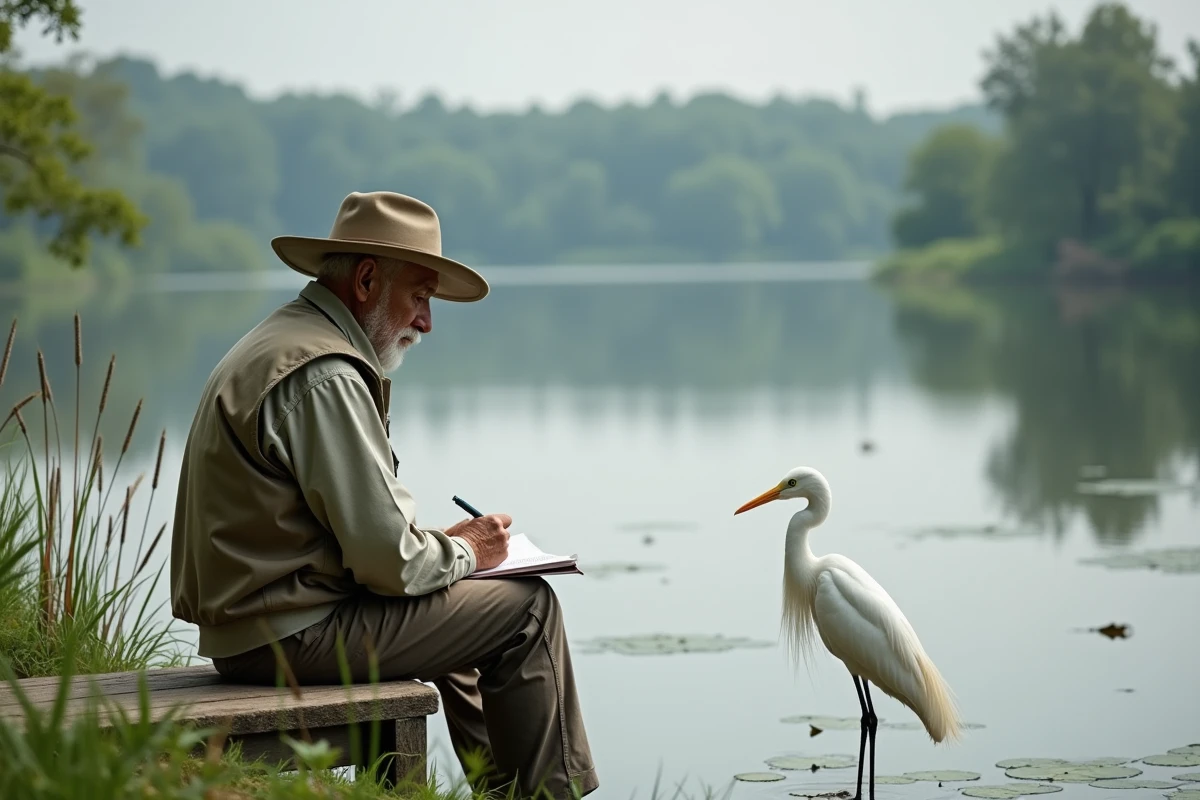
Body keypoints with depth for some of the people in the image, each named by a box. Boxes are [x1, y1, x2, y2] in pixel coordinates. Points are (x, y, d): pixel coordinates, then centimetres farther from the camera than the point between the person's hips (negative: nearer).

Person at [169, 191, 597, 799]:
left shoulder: (283, 340, 15)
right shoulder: (324, 377, -19)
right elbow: (387, 560, -21)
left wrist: (445, 542, 9)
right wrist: (464, 552, -2)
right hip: (293, 635, -11)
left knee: (464, 605, 28)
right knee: (526, 606, -5)